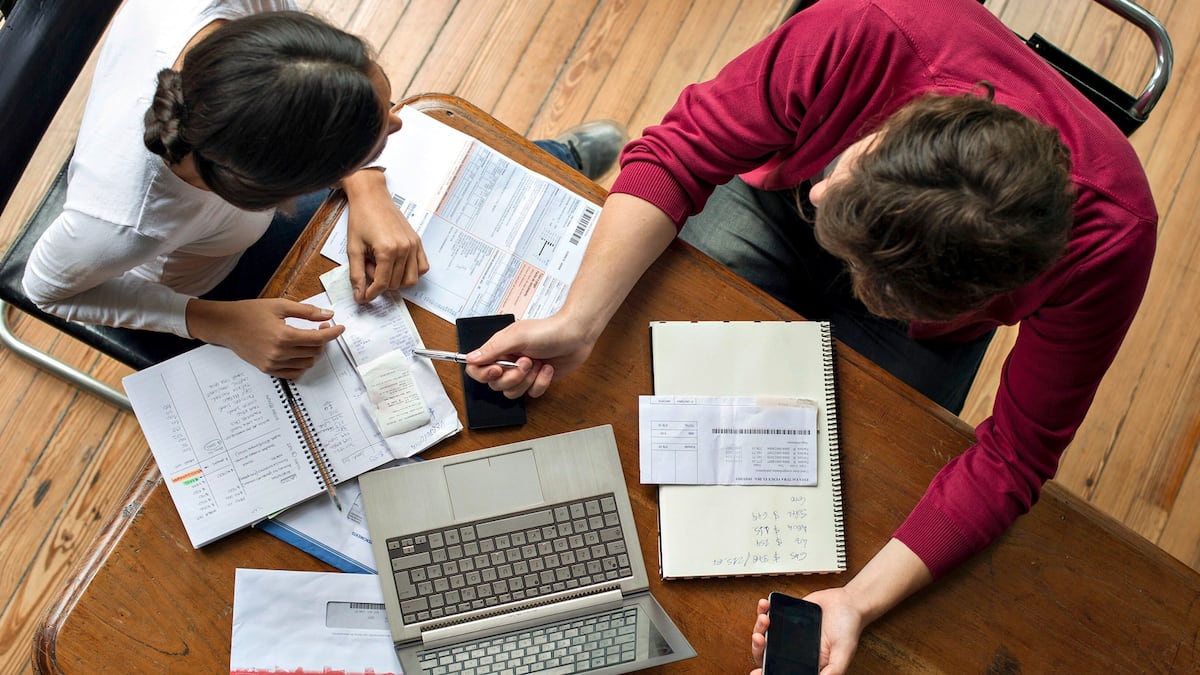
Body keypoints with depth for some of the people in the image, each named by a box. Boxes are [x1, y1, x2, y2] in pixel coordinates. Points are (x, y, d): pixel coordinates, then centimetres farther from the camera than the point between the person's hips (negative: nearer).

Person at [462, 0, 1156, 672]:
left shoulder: (1107, 238, -40)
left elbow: (1014, 456, -29)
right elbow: (678, 154, -27)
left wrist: (859, 602, -38)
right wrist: (579, 323, -37)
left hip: (922, 324, 0)